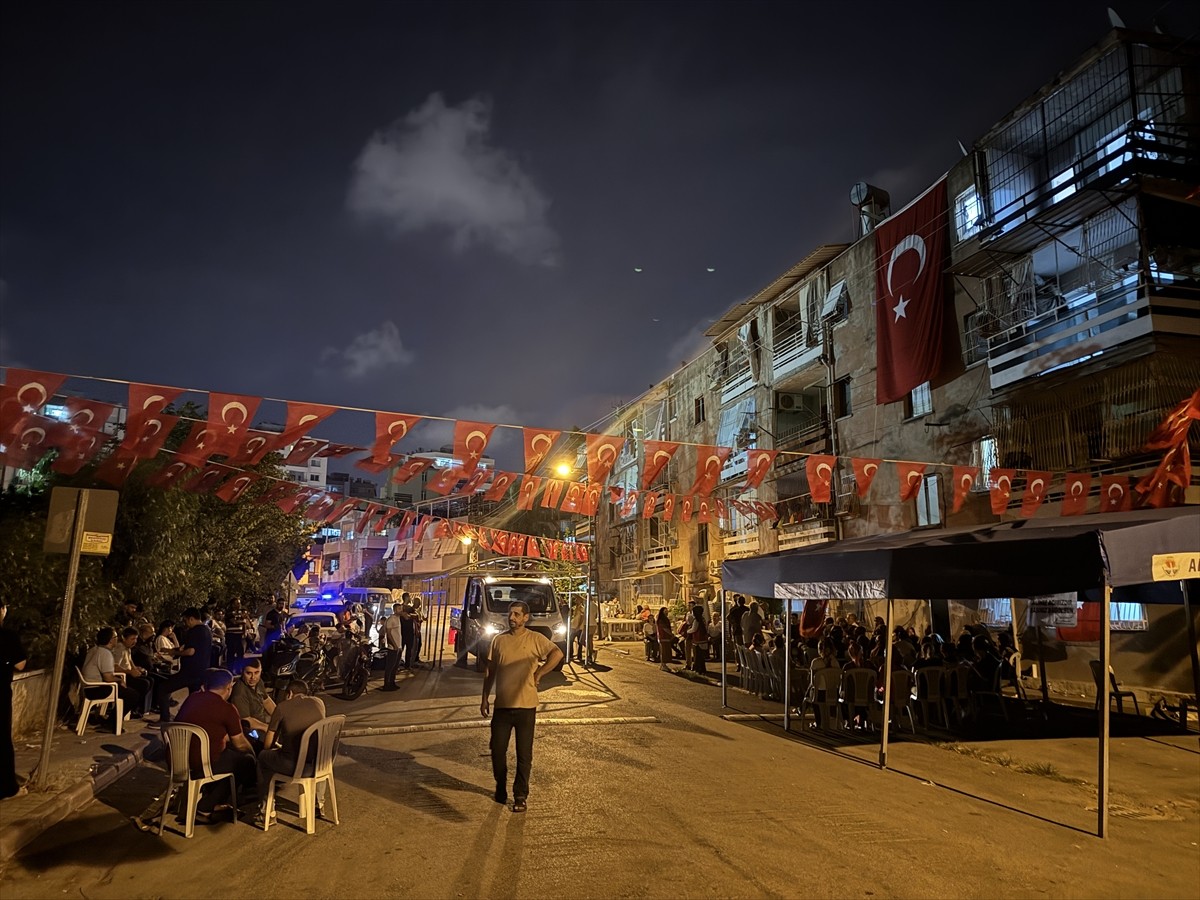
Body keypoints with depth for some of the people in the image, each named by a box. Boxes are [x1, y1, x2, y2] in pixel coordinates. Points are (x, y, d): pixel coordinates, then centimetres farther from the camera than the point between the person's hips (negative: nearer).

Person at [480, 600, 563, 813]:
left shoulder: (535, 639, -6)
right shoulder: (499, 640, 6)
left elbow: (557, 654, -21)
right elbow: (490, 672, 11)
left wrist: (539, 673, -24)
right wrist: (484, 699, 9)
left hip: (526, 705, -3)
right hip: (502, 705, 3)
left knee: (524, 754, 5)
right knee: (497, 749, 9)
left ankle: (520, 796, 18)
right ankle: (501, 788, 32)